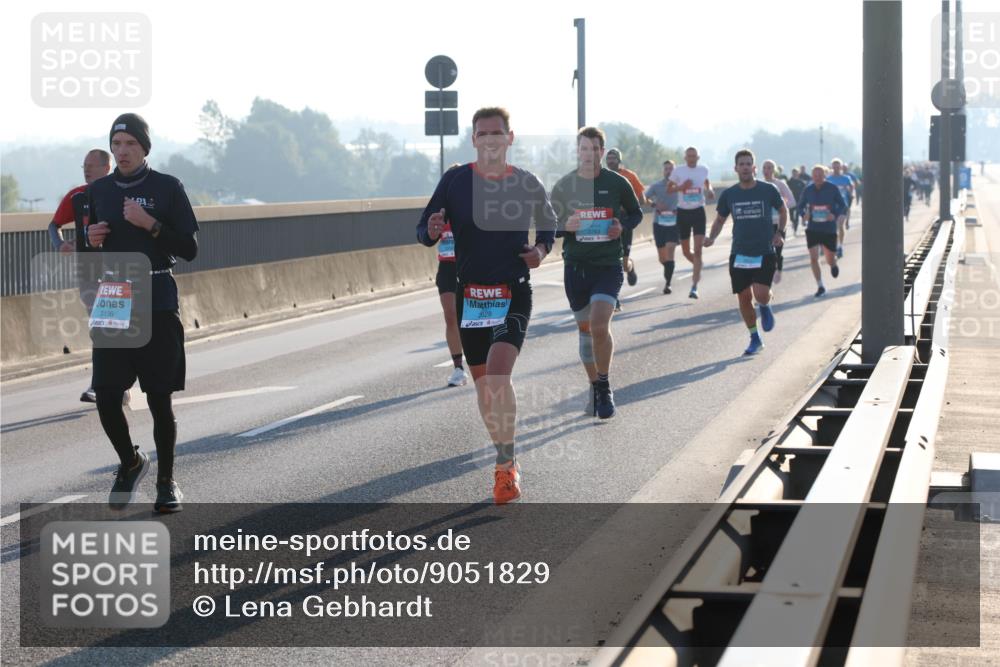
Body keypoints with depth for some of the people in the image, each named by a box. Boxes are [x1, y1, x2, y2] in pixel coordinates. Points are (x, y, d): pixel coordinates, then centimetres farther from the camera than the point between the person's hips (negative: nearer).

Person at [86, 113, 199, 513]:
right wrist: (91, 240, -3)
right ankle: (130, 462, 23)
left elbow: (189, 249, -4)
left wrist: (150, 224, -16)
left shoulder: (167, 188, -2)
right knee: (106, 398, -3)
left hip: (157, 304, -3)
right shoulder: (98, 191, 10)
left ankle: (166, 481, 17)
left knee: (159, 400, 0)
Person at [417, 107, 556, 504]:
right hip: (469, 295, 2)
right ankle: (506, 461, 28)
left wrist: (542, 248, -3)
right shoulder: (455, 181, -1)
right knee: (482, 383, 9)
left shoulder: (527, 185, 0)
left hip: (513, 295, -2)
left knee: (497, 375, -21)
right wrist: (432, 231, -22)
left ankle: (505, 465, -10)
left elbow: (548, 223, 18)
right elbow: (424, 232, 2)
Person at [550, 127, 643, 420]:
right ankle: (594, 386, 27)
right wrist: (564, 226, -14)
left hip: (608, 266, -2)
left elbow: (636, 213, 13)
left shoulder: (617, 183, -2)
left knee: (599, 326, -18)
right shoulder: (563, 185, 1)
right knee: (585, 329, 10)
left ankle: (605, 386, 0)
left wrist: (623, 226, -8)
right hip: (575, 266, 2)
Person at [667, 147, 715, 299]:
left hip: (698, 212, -1)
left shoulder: (703, 170, 2)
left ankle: (694, 287, -13)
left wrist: (710, 191, 0)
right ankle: (697, 267, 43)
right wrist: (681, 187, -16)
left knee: (697, 250, -12)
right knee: (686, 251, 8)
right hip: (683, 212, 1)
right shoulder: (678, 171, -2)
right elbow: (669, 189, 3)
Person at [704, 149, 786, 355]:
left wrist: (780, 232, 0)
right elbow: (720, 219, 14)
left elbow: (783, 210, 14)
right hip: (739, 253, 3)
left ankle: (765, 307, 20)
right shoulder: (729, 194, 2)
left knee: (761, 295, -19)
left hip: (764, 252, -3)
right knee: (744, 298, 4)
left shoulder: (768, 190, -3)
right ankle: (755, 339, 22)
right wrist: (712, 238, -3)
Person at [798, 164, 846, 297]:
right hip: (812, 229, 1)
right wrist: (804, 214, -14)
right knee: (813, 258, -8)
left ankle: (834, 265, 47)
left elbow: (842, 205, 0)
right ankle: (820, 286, 5)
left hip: (829, 229, -1)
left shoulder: (832, 189, -7)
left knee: (830, 259, 8)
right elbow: (800, 206, 9)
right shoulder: (808, 190, -2)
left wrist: (835, 215, -20)